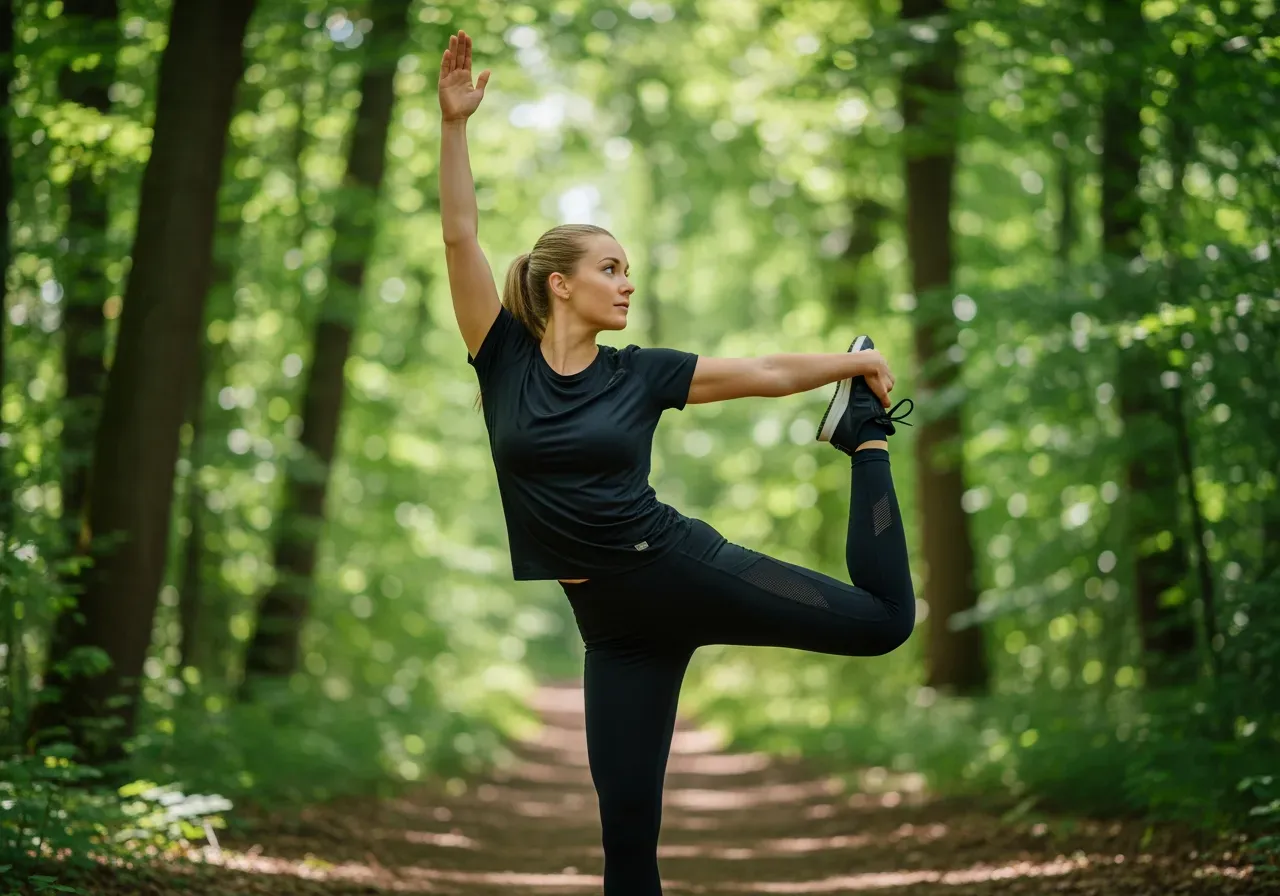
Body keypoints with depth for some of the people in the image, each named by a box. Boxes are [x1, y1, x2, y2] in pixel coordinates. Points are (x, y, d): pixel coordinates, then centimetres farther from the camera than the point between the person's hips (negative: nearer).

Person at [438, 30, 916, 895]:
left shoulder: (639, 372, 1)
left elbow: (767, 373, 6)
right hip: (614, 624, 0)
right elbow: (461, 236, -6)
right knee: (626, 826, 2)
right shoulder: (506, 360, 0)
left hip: (683, 569, 0)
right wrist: (455, 123, -13)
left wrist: (855, 363, 1)